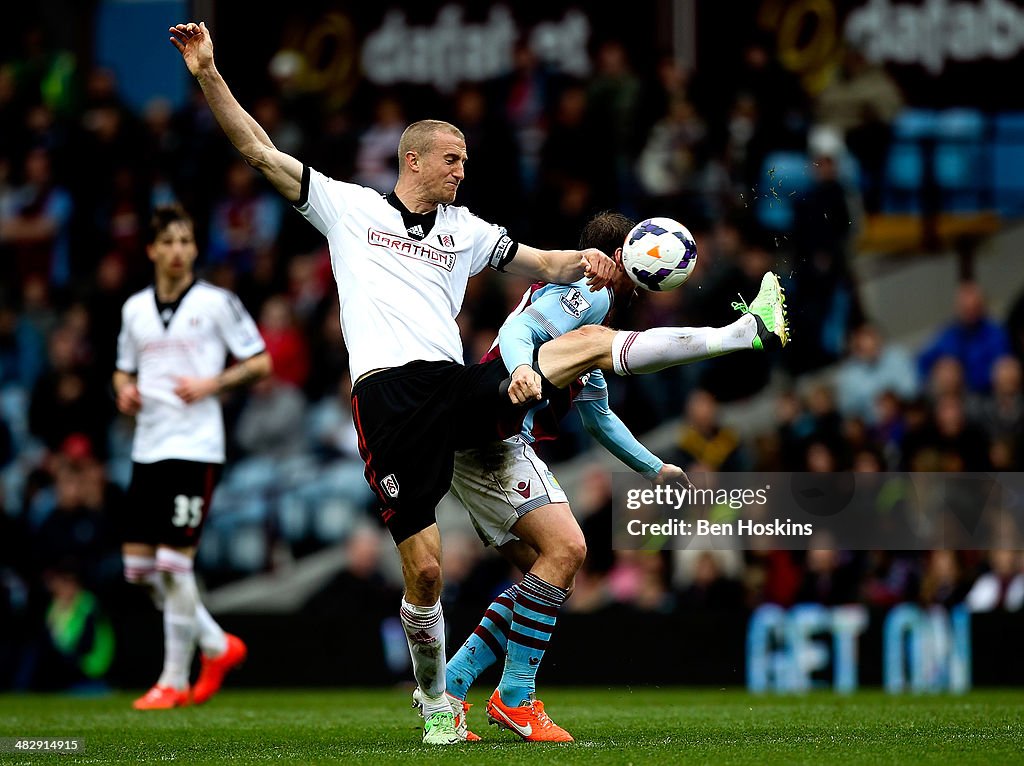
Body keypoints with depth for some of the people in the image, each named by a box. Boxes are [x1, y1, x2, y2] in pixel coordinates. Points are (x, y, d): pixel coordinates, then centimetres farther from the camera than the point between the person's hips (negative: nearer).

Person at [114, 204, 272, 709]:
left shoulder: (217, 303, -2)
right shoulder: (134, 309, 12)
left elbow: (261, 363, 0)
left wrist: (210, 384, -13)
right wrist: (124, 391, 2)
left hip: (195, 449, -6)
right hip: (147, 448, 6)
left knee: (174, 562, -9)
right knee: (138, 563, 3)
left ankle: (175, 681, 2)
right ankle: (216, 646, 22)